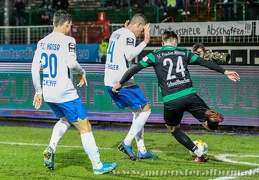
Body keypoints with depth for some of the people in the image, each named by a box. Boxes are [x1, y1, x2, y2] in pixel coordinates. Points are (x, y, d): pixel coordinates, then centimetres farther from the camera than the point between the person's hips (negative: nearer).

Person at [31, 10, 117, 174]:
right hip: (65, 93, -7)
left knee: (65, 119, 30)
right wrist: (82, 72, -3)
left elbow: (35, 68, 7)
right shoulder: (67, 40, -10)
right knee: (85, 127, 3)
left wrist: (38, 91, 14)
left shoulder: (42, 42, 8)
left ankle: (51, 148, 7)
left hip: (47, 93, 7)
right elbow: (71, 63, -23)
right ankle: (97, 165, 7)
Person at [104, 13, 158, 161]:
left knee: (138, 111, 17)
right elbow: (129, 55, -26)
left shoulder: (116, 33, 16)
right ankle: (127, 143, -6)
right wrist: (145, 42, -21)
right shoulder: (129, 35, -11)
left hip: (110, 82, 9)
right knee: (145, 110, 1)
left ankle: (142, 150, 14)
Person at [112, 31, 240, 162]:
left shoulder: (154, 56, 10)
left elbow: (134, 69, 6)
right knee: (211, 125, 11)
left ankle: (199, 155, 16)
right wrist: (225, 72, 14)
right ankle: (211, 117, -27)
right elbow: (205, 63, 12)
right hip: (190, 96, 1)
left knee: (173, 128, 26)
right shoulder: (184, 53, 15)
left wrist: (120, 84, 18)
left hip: (171, 102, -1)